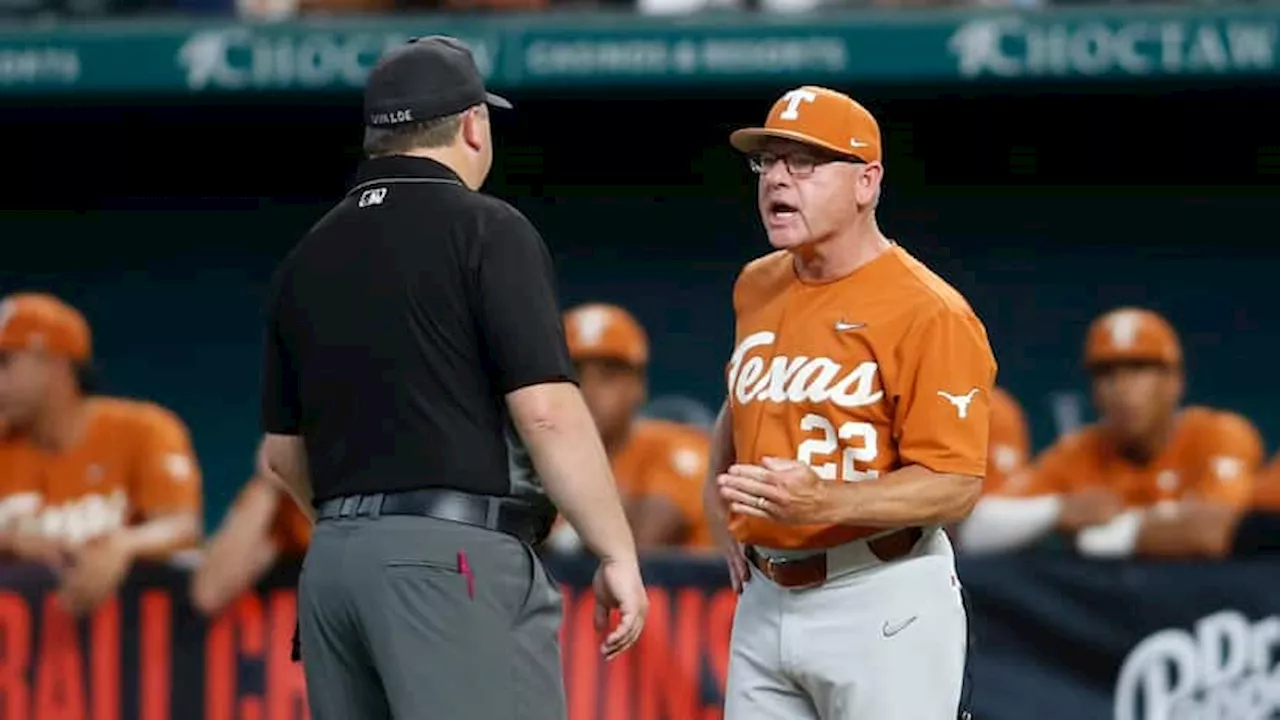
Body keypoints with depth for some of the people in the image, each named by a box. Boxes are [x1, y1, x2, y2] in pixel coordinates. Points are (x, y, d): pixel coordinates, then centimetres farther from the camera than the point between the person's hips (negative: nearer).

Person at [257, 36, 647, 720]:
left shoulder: (307, 257, 15)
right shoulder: (486, 229, -4)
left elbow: (284, 452, 21)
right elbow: (546, 410, -12)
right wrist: (618, 555, -8)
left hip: (332, 560, 7)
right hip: (458, 558, -7)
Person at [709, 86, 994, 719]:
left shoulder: (926, 313, -13)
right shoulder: (757, 288, 11)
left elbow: (953, 486, -18)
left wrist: (826, 502, -31)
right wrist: (717, 493, 17)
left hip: (881, 606, -7)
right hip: (764, 601, 7)